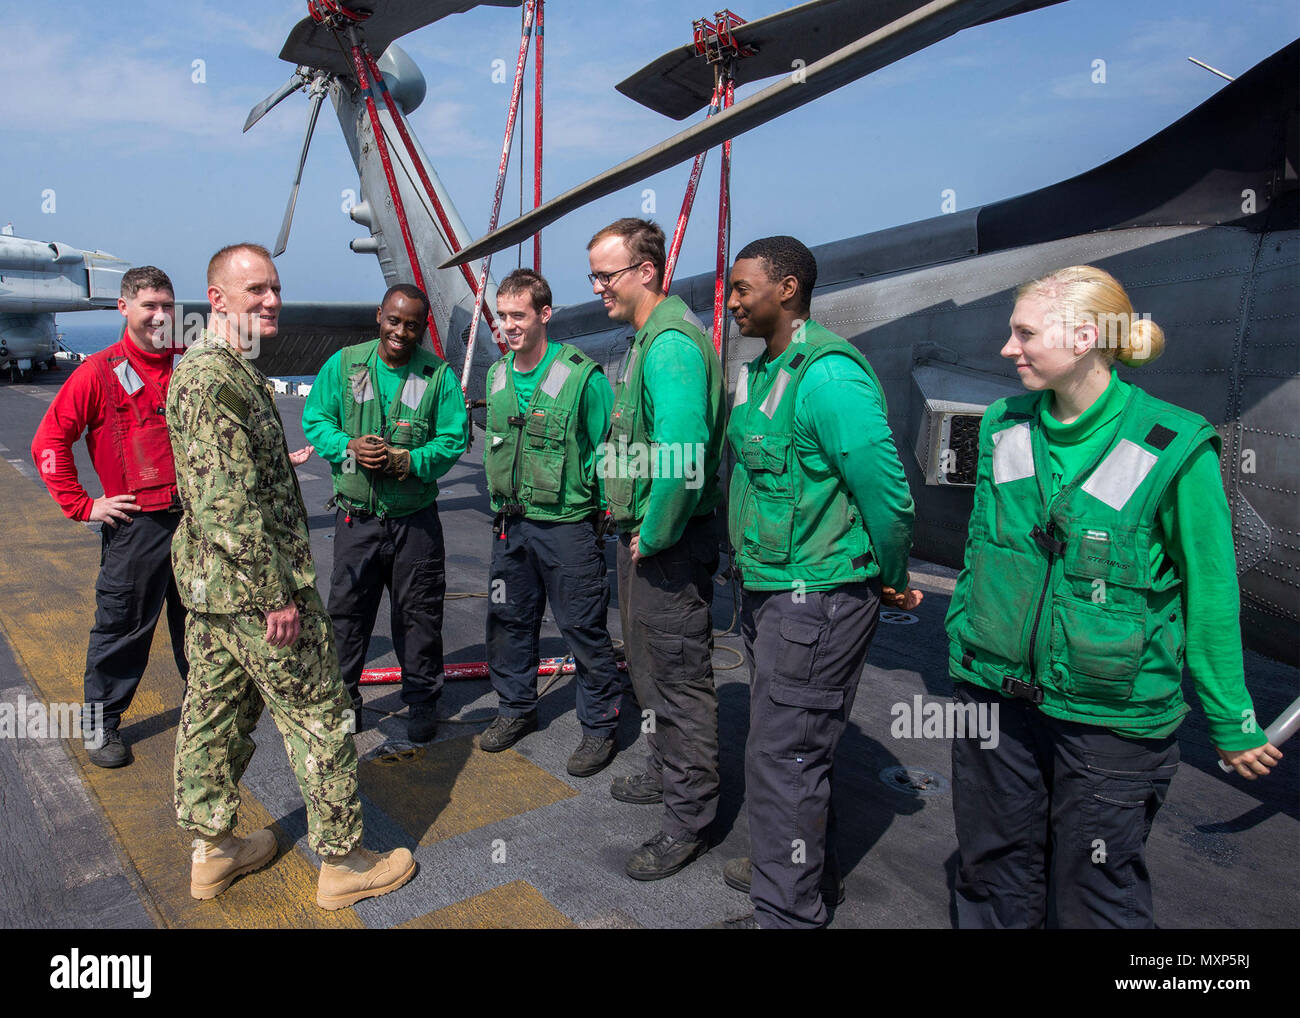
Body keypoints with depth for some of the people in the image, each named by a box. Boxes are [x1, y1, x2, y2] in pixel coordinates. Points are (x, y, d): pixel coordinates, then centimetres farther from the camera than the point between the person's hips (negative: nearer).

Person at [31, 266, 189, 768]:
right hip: (136, 522, -4)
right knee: (123, 625, 5)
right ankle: (101, 721, 21)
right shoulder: (100, 372, -6)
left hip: (195, 516, 4)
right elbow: (49, 441, -5)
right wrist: (84, 505, -8)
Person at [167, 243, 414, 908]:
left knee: (215, 711, 18)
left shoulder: (223, 369, 14)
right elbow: (226, 501, -26)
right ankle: (344, 862, 15)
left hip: (210, 581, 11)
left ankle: (212, 850, 34)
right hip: (253, 586, -11)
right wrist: (275, 592, -23)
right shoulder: (217, 378, -20)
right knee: (319, 718, 1)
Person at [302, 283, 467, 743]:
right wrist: (349, 446, -15)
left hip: (415, 519, -1)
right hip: (356, 517, 1)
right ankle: (342, 696, 27)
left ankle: (422, 700, 24)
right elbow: (315, 419, 5)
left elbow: (453, 439, -4)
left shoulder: (439, 375, -1)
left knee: (418, 613, 8)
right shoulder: (343, 364, 3)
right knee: (347, 610, 9)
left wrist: (407, 461, -19)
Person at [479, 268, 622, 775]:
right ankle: (516, 708, 35)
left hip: (567, 524, -6)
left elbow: (607, 449, -7)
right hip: (511, 524, 7)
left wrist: (598, 509, -10)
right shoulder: (497, 375, 8)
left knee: (583, 628, 1)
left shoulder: (581, 375, -13)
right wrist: (503, 497, 18)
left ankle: (600, 727, 17)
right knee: (508, 619, 16)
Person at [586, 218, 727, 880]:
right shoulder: (648, 338, 15)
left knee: (679, 676, 1)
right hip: (645, 534, 11)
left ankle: (687, 820, 15)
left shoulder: (672, 341, -20)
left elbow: (681, 455, -31)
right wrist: (629, 514, 15)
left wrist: (655, 535, -21)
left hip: (669, 544, -11)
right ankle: (667, 772, 42)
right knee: (649, 663, 23)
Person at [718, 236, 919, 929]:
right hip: (769, 590, 10)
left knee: (783, 757, 0)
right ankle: (811, 871, 42)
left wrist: (893, 580, -8)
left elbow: (886, 490, -21)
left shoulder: (828, 374, -20)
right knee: (794, 744, 22)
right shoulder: (761, 372, 12)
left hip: (817, 601, -10)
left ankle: (787, 911, 18)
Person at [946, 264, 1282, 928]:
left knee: (1094, 900, 11)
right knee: (992, 881, 18)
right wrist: (960, 642, 17)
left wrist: (1233, 724, 3)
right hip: (993, 696, 5)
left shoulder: (1173, 448, -12)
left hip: (1110, 717, -4)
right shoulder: (1003, 427, 3)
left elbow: (1210, 598, -5)